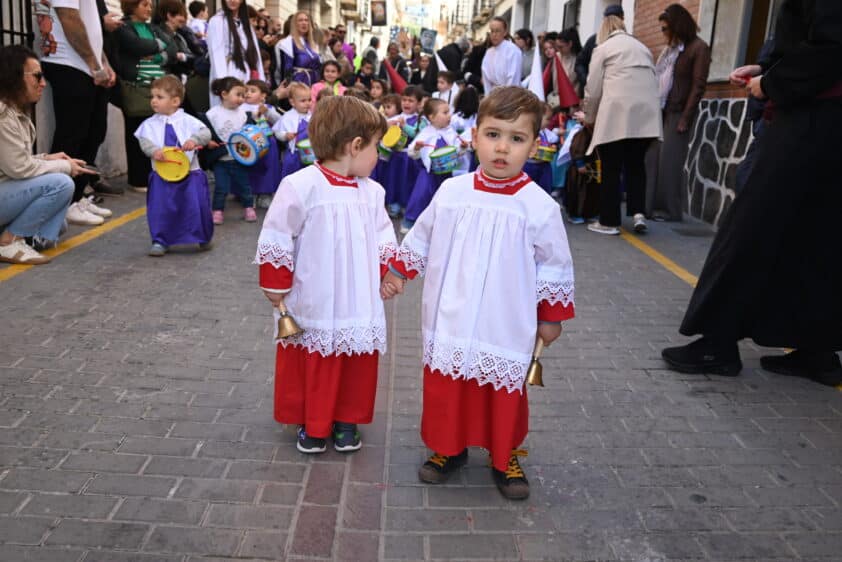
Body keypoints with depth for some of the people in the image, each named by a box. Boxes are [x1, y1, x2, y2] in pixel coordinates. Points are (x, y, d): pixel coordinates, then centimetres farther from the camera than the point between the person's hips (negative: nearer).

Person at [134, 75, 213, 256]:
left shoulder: (188, 121, -1)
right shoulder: (150, 123, 3)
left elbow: (206, 133, -10)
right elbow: (144, 141, -7)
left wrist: (194, 140, -29)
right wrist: (154, 150, -28)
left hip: (190, 173, -1)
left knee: (196, 207, 2)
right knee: (159, 210, 2)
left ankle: (203, 238, 25)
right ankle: (160, 241, 17)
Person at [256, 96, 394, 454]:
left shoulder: (372, 192, 3)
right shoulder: (301, 186, -16)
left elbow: (384, 240, 15)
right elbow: (275, 239, -11)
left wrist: (386, 275, 7)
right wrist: (275, 286, -6)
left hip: (360, 306, 5)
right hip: (313, 307, -4)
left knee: (357, 365, 13)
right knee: (312, 365, 11)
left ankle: (347, 421, 34)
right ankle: (311, 424, 31)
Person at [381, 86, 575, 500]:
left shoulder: (538, 205, -11)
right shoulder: (451, 191, -3)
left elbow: (555, 265, -2)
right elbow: (420, 239, 12)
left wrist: (551, 316, 3)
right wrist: (396, 274, 15)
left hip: (505, 328, -2)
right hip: (448, 323, 3)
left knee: (505, 394, 12)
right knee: (444, 389, 14)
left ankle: (505, 458, 35)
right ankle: (447, 448, 37)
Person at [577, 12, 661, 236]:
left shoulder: (604, 48, 11)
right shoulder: (642, 47, 25)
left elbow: (593, 88, 6)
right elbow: (651, 80, 14)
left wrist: (589, 117, 20)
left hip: (617, 112, -4)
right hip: (646, 112, 5)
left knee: (611, 168, 1)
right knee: (635, 164, 13)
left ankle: (609, 221, 5)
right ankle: (638, 212, -1)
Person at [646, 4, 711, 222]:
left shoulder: (698, 48, -3)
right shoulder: (670, 48, 18)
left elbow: (698, 86, -9)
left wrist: (685, 118, -15)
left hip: (678, 112, -6)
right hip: (660, 111, 6)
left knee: (670, 161, -4)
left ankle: (670, 209, 5)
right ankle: (653, 205, 10)